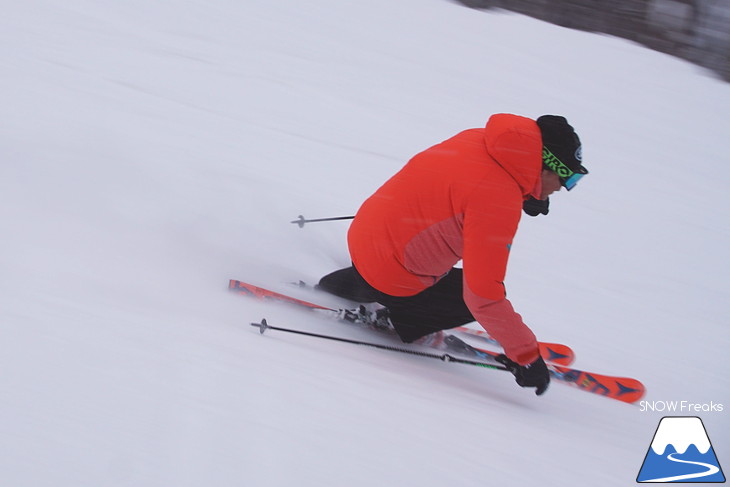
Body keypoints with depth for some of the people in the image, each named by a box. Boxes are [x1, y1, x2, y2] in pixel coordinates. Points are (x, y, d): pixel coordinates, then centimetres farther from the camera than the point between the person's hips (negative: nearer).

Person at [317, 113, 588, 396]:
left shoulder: (478, 139, -4)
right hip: (391, 281, -8)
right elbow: (483, 293, -29)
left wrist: (526, 199, 9)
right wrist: (526, 355, -22)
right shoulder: (497, 196, -28)